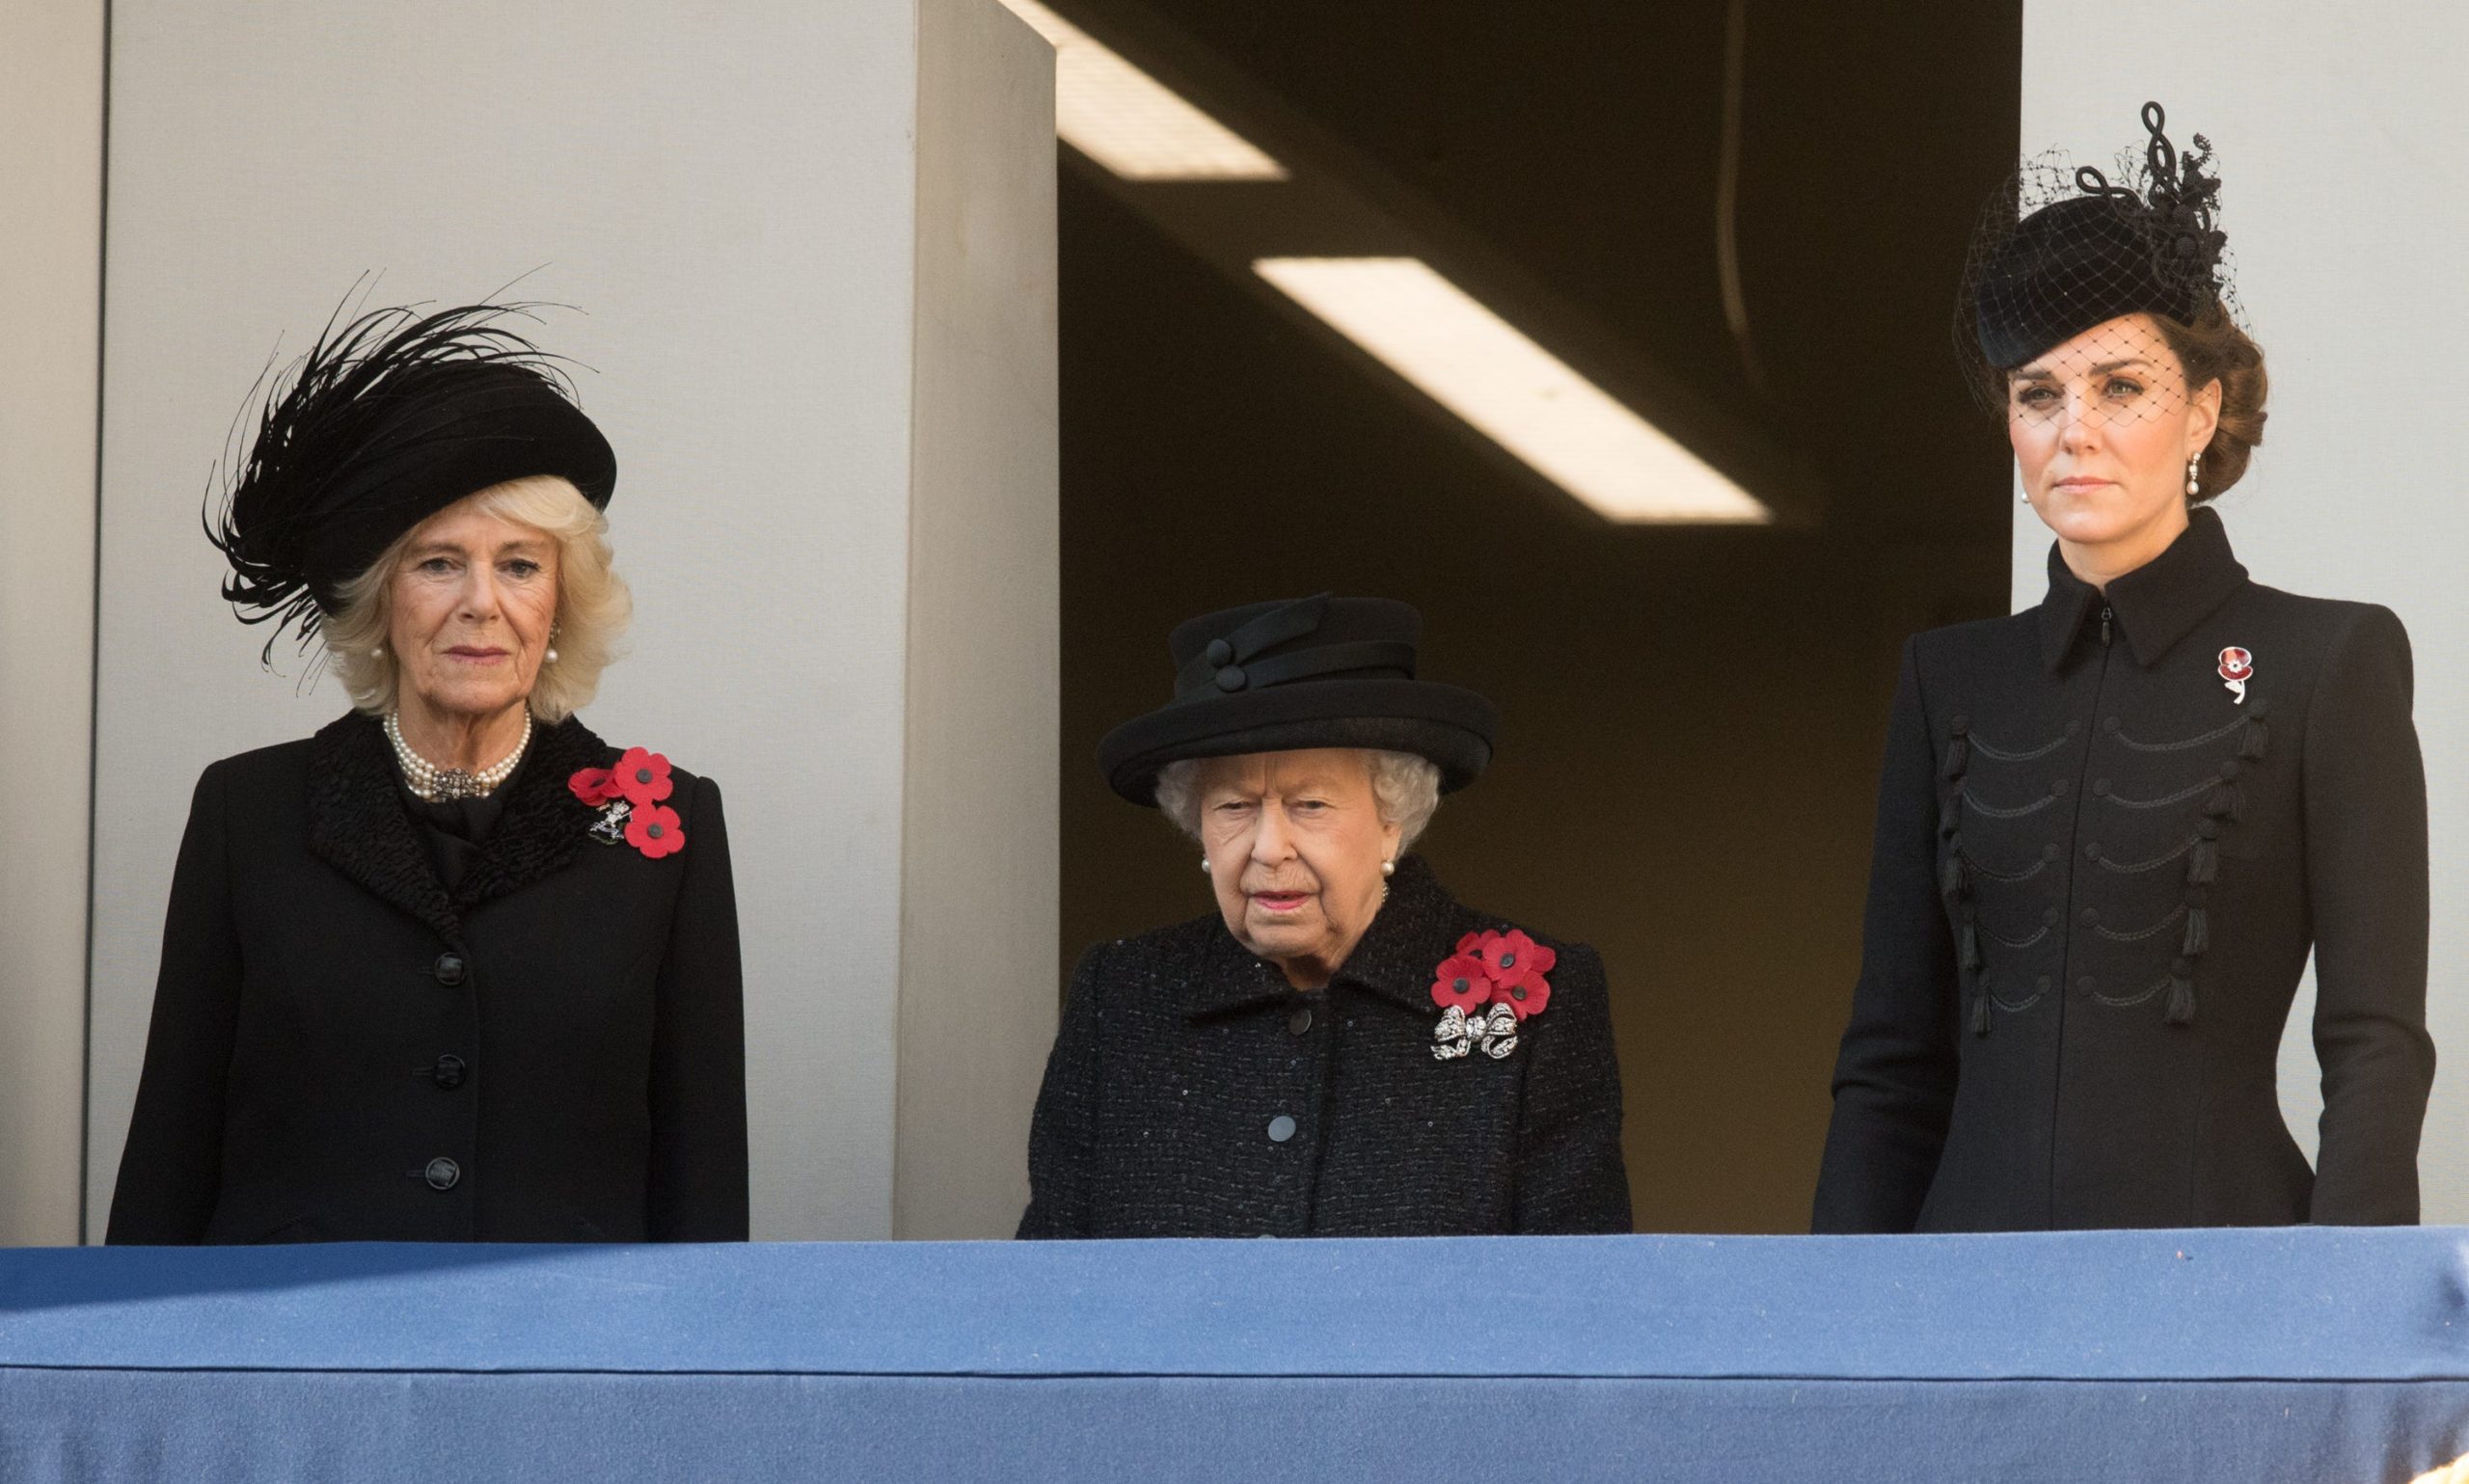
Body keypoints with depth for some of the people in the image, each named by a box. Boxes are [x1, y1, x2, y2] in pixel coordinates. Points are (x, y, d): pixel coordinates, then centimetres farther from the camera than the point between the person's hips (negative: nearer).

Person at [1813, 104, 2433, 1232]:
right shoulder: (1951, 680, 14)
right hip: (1977, 1226, 4)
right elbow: (1893, 1059, 13)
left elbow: (2377, 1045, -4)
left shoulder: (2326, 662, 1)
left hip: (2213, 1236, -4)